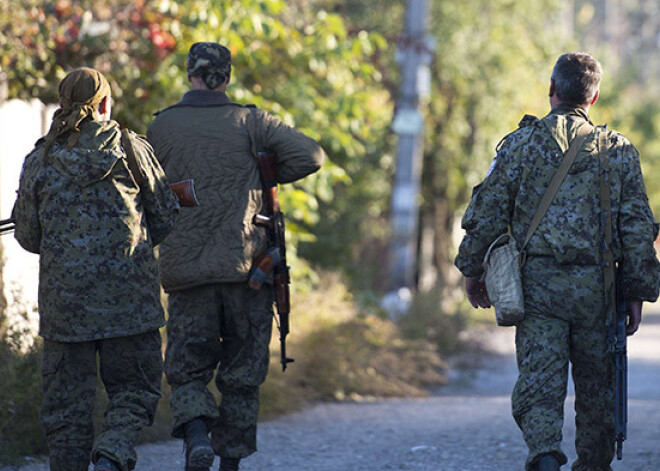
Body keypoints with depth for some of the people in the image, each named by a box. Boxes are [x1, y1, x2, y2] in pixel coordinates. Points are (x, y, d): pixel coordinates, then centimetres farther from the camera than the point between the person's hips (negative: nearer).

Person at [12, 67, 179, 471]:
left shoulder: (39, 161, 4)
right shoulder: (132, 149, 0)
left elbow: (29, 237, 9)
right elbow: (166, 217, 6)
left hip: (64, 297, 1)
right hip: (129, 294, -1)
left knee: (67, 400, 8)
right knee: (135, 388, 7)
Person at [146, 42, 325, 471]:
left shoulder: (161, 128, 4)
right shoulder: (249, 121, 0)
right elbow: (311, 155, -5)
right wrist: (266, 177, 9)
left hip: (185, 270, 0)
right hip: (245, 266, 0)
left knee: (187, 371, 7)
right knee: (242, 374, 12)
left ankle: (196, 433, -20)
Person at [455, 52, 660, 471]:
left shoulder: (522, 142, 2)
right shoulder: (618, 150, 6)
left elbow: (488, 211, 1)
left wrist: (473, 270, 13)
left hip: (537, 283, -1)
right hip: (595, 287, 1)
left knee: (538, 381, -6)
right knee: (597, 388, 13)